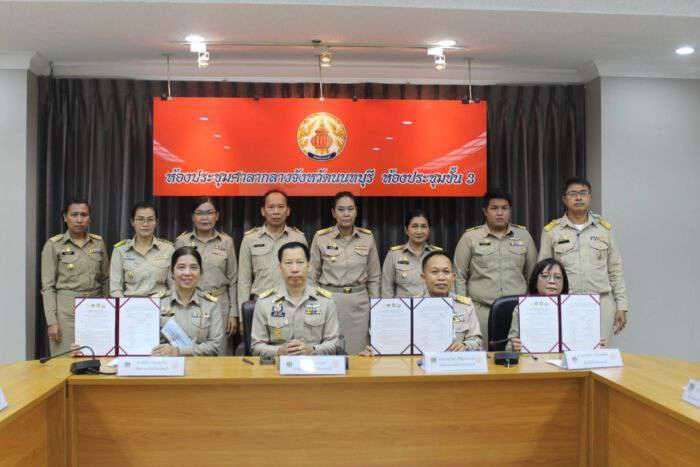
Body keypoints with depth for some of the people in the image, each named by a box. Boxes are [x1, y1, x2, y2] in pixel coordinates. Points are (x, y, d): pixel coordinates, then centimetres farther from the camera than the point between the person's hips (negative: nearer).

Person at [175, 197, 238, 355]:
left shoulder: (226, 242, 4)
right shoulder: (181, 241, 4)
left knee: (220, 353, 3)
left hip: (219, 305, 0)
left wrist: (234, 314, 2)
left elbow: (233, 281, 6)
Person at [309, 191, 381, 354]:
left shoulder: (367, 237, 2)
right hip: (329, 300, -1)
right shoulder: (321, 237, -3)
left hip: (359, 302, 2)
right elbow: (312, 275, 5)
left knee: (357, 352, 4)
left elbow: (374, 276, 9)